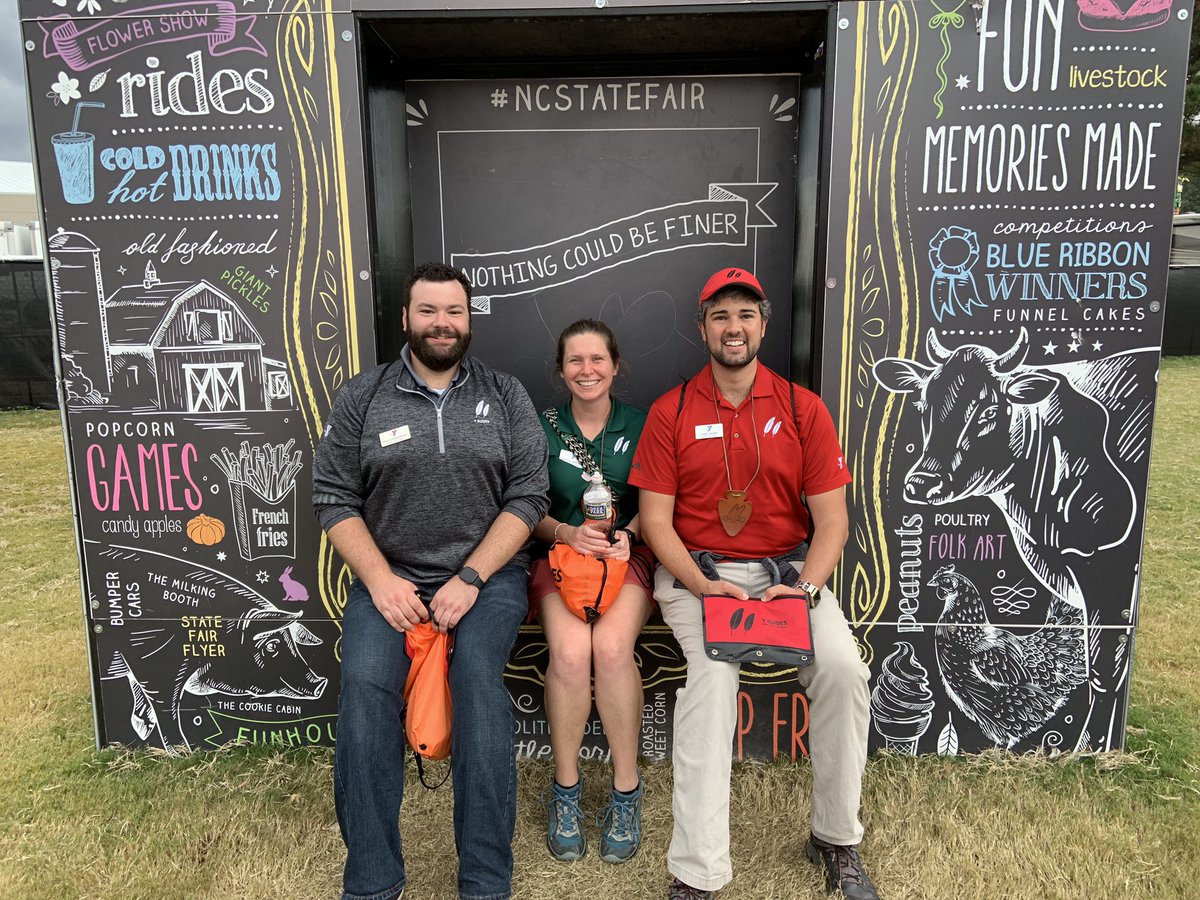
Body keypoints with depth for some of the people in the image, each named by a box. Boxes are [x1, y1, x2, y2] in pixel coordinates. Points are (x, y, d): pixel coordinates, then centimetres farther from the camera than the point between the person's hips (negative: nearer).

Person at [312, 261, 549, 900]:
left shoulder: (505, 396, 6)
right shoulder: (362, 398, 7)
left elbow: (528, 497, 0)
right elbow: (333, 499, 3)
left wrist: (469, 579, -11)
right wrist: (380, 580, -10)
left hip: (488, 572, -1)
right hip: (388, 576, 1)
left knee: (478, 675, -27)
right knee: (364, 684, -24)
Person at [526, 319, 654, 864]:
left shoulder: (641, 426, 7)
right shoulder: (542, 429, 7)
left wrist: (628, 535, -10)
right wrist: (568, 533, -12)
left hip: (627, 554, 0)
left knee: (612, 645, -30)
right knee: (570, 649, -29)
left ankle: (626, 791, -11)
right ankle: (566, 789, -8)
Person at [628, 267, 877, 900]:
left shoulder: (803, 409, 5)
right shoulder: (671, 412, 2)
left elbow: (832, 519, 2)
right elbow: (655, 521, -1)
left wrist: (806, 587, -14)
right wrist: (704, 586, -15)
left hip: (788, 568, 2)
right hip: (696, 571, -1)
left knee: (842, 666, -22)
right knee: (713, 672, -29)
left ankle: (835, 838, 2)